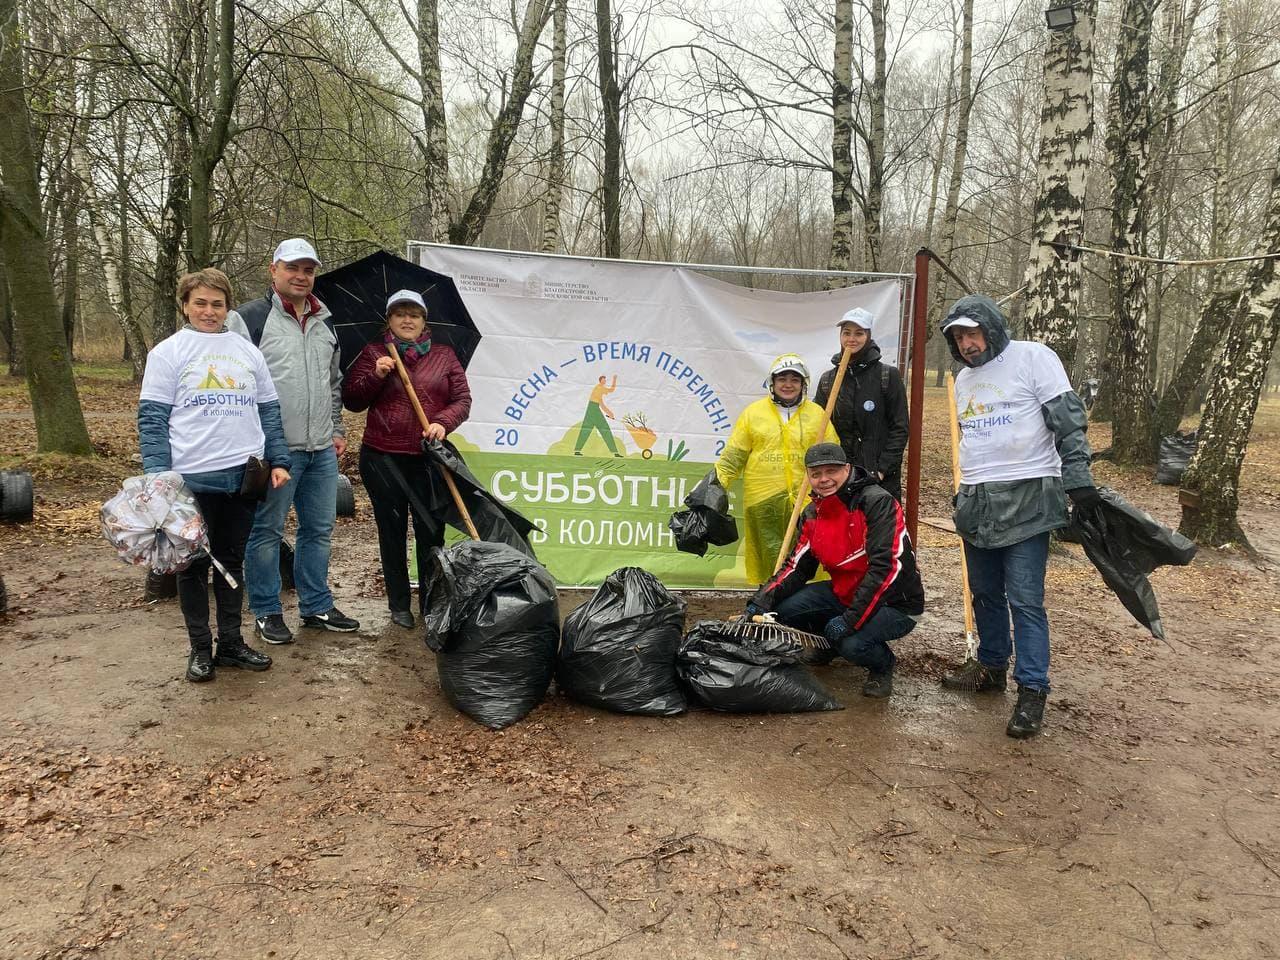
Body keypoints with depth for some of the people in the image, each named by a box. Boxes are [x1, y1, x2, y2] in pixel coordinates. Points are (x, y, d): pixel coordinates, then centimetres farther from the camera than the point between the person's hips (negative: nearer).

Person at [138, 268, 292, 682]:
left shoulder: (247, 351, 12)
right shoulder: (168, 352, 1)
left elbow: (269, 410, 14)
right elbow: (152, 419, -4)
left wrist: (279, 460, 5)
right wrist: (158, 476, -12)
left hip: (244, 474, 3)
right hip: (192, 477, -3)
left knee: (232, 562, 12)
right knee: (195, 564, 6)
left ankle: (231, 641, 22)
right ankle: (200, 648, 17)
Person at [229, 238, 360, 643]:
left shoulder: (324, 323, 16)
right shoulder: (251, 318, -5)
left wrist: (337, 429, 18)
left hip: (322, 449, 7)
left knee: (319, 530, 13)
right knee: (267, 531, 3)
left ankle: (317, 606, 25)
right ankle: (266, 612, 16)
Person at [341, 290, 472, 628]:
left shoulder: (444, 355, 9)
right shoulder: (373, 354, 7)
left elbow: (462, 399, 4)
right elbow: (351, 401, 2)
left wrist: (443, 422, -15)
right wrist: (375, 375, -13)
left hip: (429, 458, 0)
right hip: (382, 458, 0)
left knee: (431, 532, 1)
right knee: (392, 532, 9)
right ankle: (399, 604, 21)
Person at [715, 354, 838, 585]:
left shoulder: (817, 414, 11)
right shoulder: (753, 412, 9)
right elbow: (734, 454, 9)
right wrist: (717, 482, -1)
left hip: (805, 499, 1)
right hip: (762, 497, 0)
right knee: (769, 556, 2)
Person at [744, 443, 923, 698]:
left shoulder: (878, 502, -21)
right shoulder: (813, 514, 3)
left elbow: (886, 567, -29)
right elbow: (796, 566, 3)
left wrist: (851, 619, -31)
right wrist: (762, 601, -13)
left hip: (896, 603, -7)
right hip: (844, 593, 7)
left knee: (851, 642, -33)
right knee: (784, 608, -11)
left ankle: (883, 666, 3)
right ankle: (824, 649, 18)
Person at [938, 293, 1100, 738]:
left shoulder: (1032, 357, -5)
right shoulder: (963, 379, 17)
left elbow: (1069, 421, -9)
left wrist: (1077, 477, -16)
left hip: (1027, 499, -7)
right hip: (977, 503, 7)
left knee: (1025, 599, -8)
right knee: (985, 593, 16)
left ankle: (1032, 692, -1)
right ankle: (991, 667, 32)